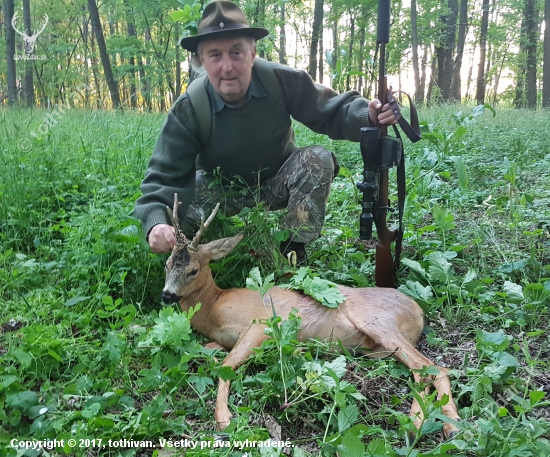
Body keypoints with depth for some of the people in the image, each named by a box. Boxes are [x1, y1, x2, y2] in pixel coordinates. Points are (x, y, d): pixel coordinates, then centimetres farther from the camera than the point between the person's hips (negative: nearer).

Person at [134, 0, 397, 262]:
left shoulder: (281, 81, -22)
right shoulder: (188, 109, -24)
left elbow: (332, 110, -13)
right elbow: (164, 177, -27)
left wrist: (368, 116, -37)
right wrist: (156, 222, -48)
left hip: (278, 184, 1)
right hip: (224, 192, -1)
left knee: (318, 159, -28)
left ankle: (293, 249, -15)